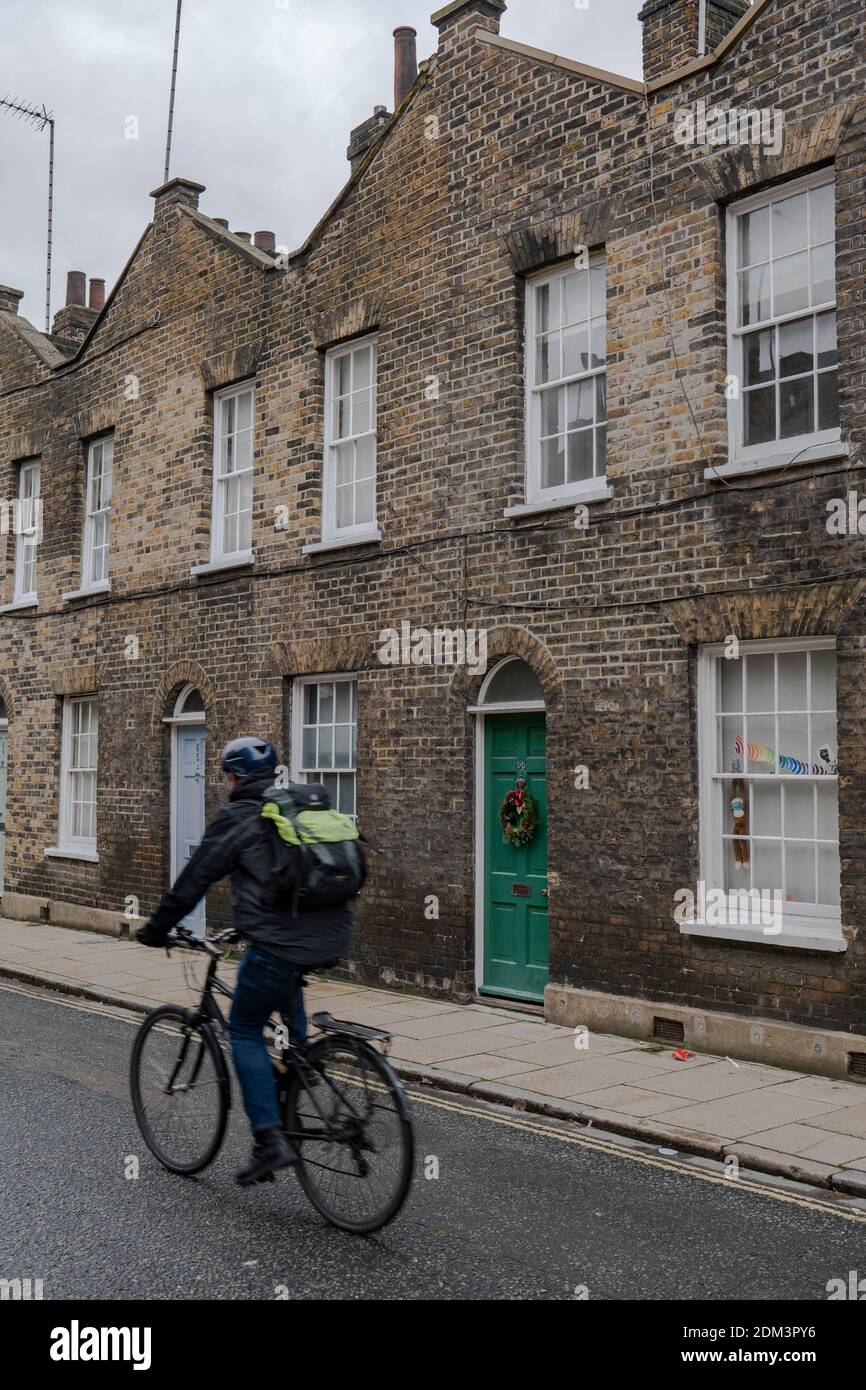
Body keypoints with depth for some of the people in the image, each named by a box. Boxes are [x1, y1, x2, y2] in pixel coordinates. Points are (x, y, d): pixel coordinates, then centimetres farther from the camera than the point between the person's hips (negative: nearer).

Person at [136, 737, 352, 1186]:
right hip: (332, 940, 7)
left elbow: (194, 880, 4)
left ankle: (270, 1141, 5)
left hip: (282, 945, -7)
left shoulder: (238, 818, 0)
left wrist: (155, 930, 18)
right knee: (285, 982, 37)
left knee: (245, 1030, 11)